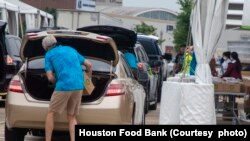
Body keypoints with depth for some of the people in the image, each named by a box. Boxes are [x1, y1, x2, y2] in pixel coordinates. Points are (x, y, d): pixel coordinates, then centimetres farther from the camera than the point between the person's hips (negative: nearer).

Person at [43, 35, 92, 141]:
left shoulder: (49, 55, 9)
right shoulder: (71, 50, 24)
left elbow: (50, 77, 0)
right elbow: (88, 65, 27)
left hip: (63, 87, -5)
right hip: (78, 86, 5)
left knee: (50, 114, 9)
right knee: (72, 116, 15)